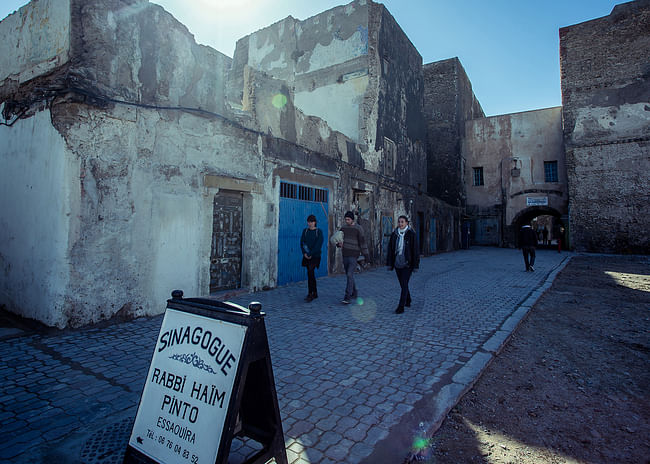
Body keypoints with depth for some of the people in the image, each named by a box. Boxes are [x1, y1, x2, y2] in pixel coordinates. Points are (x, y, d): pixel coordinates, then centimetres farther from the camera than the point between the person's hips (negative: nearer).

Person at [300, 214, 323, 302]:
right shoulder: (305, 230, 9)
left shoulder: (319, 231, -3)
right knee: (310, 273, 8)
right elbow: (302, 242, 4)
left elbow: (318, 245, -10)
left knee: (310, 271, -21)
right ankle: (315, 293, 20)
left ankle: (310, 294, -17)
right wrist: (304, 253, -11)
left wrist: (311, 254, -16)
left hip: (315, 256, -4)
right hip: (307, 256, 5)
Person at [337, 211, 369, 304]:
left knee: (350, 275, -14)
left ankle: (348, 297, -12)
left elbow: (362, 242, -9)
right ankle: (354, 293, 30)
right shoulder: (343, 227, 7)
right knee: (349, 275, 14)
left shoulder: (358, 228, -9)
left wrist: (366, 255, -8)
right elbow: (337, 239, 11)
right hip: (345, 255, 6)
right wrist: (339, 243, -13)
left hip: (354, 255, -6)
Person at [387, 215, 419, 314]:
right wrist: (389, 264, 3)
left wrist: (416, 265, -10)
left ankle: (401, 307, -5)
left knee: (404, 285, -9)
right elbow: (390, 249, 6)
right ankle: (408, 301, 37)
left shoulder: (411, 234, -8)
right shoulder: (394, 234, 3)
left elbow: (416, 250, -8)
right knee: (403, 284, 16)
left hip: (407, 264, -5)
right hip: (397, 264, 5)